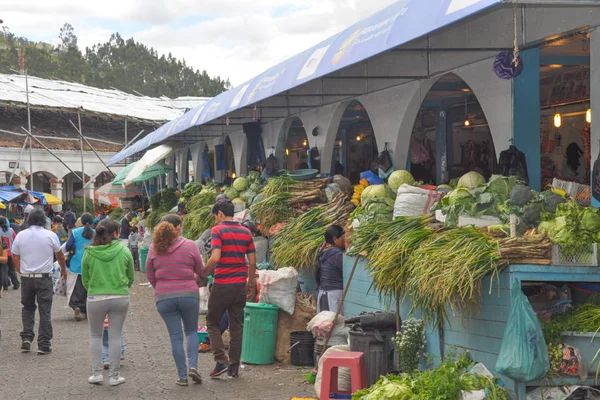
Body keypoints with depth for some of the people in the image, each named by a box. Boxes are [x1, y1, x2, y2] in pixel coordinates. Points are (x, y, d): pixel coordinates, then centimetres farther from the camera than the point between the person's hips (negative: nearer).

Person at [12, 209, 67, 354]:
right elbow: (60, 256, 10)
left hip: (26, 278, 2)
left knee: (27, 308, 19)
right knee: (45, 311, 3)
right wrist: (63, 270, 26)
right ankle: (44, 344, 3)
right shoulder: (50, 235, -3)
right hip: (44, 278, -2)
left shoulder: (20, 235, 1)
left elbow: (15, 257, 4)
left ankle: (26, 338, 5)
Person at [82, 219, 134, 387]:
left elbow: (85, 280, 7)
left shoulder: (89, 253, -1)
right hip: (120, 298, 0)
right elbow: (130, 278, 8)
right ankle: (114, 376, 12)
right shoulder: (124, 251, -2)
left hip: (95, 298, 0)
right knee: (115, 336, 8)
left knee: (95, 335, 17)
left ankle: (97, 373, 13)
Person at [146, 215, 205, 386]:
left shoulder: (154, 248, 0)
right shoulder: (189, 245, -6)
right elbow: (201, 271, 3)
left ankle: (182, 376, 7)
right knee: (191, 331, 17)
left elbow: (150, 276, 7)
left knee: (176, 337, 7)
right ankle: (193, 366, -1)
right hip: (189, 294, -1)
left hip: (164, 297, 1)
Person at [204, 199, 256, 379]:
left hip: (222, 285, -5)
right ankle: (234, 367, 13)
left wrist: (202, 275, -7)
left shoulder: (218, 230, -9)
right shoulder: (246, 232, 7)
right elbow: (252, 260, 7)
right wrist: (251, 281, 18)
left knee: (212, 323, 10)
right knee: (236, 326, 10)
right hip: (240, 285, 5)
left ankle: (221, 361, -2)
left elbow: (215, 258, -20)